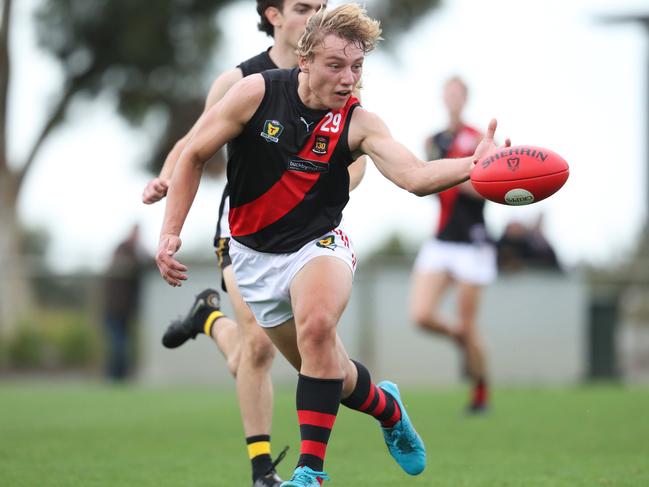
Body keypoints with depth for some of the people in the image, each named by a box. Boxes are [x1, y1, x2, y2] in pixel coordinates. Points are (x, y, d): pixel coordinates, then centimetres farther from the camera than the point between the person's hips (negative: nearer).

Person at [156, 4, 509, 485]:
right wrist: (171, 232, -9)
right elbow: (194, 157, -4)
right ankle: (387, 407, 42)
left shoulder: (358, 123, -13)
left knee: (316, 326, -34)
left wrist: (473, 165, -47)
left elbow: (416, 176, -28)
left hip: (319, 244, -1)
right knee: (327, 371, 5)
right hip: (256, 255, 1)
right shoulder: (257, 92, -14)